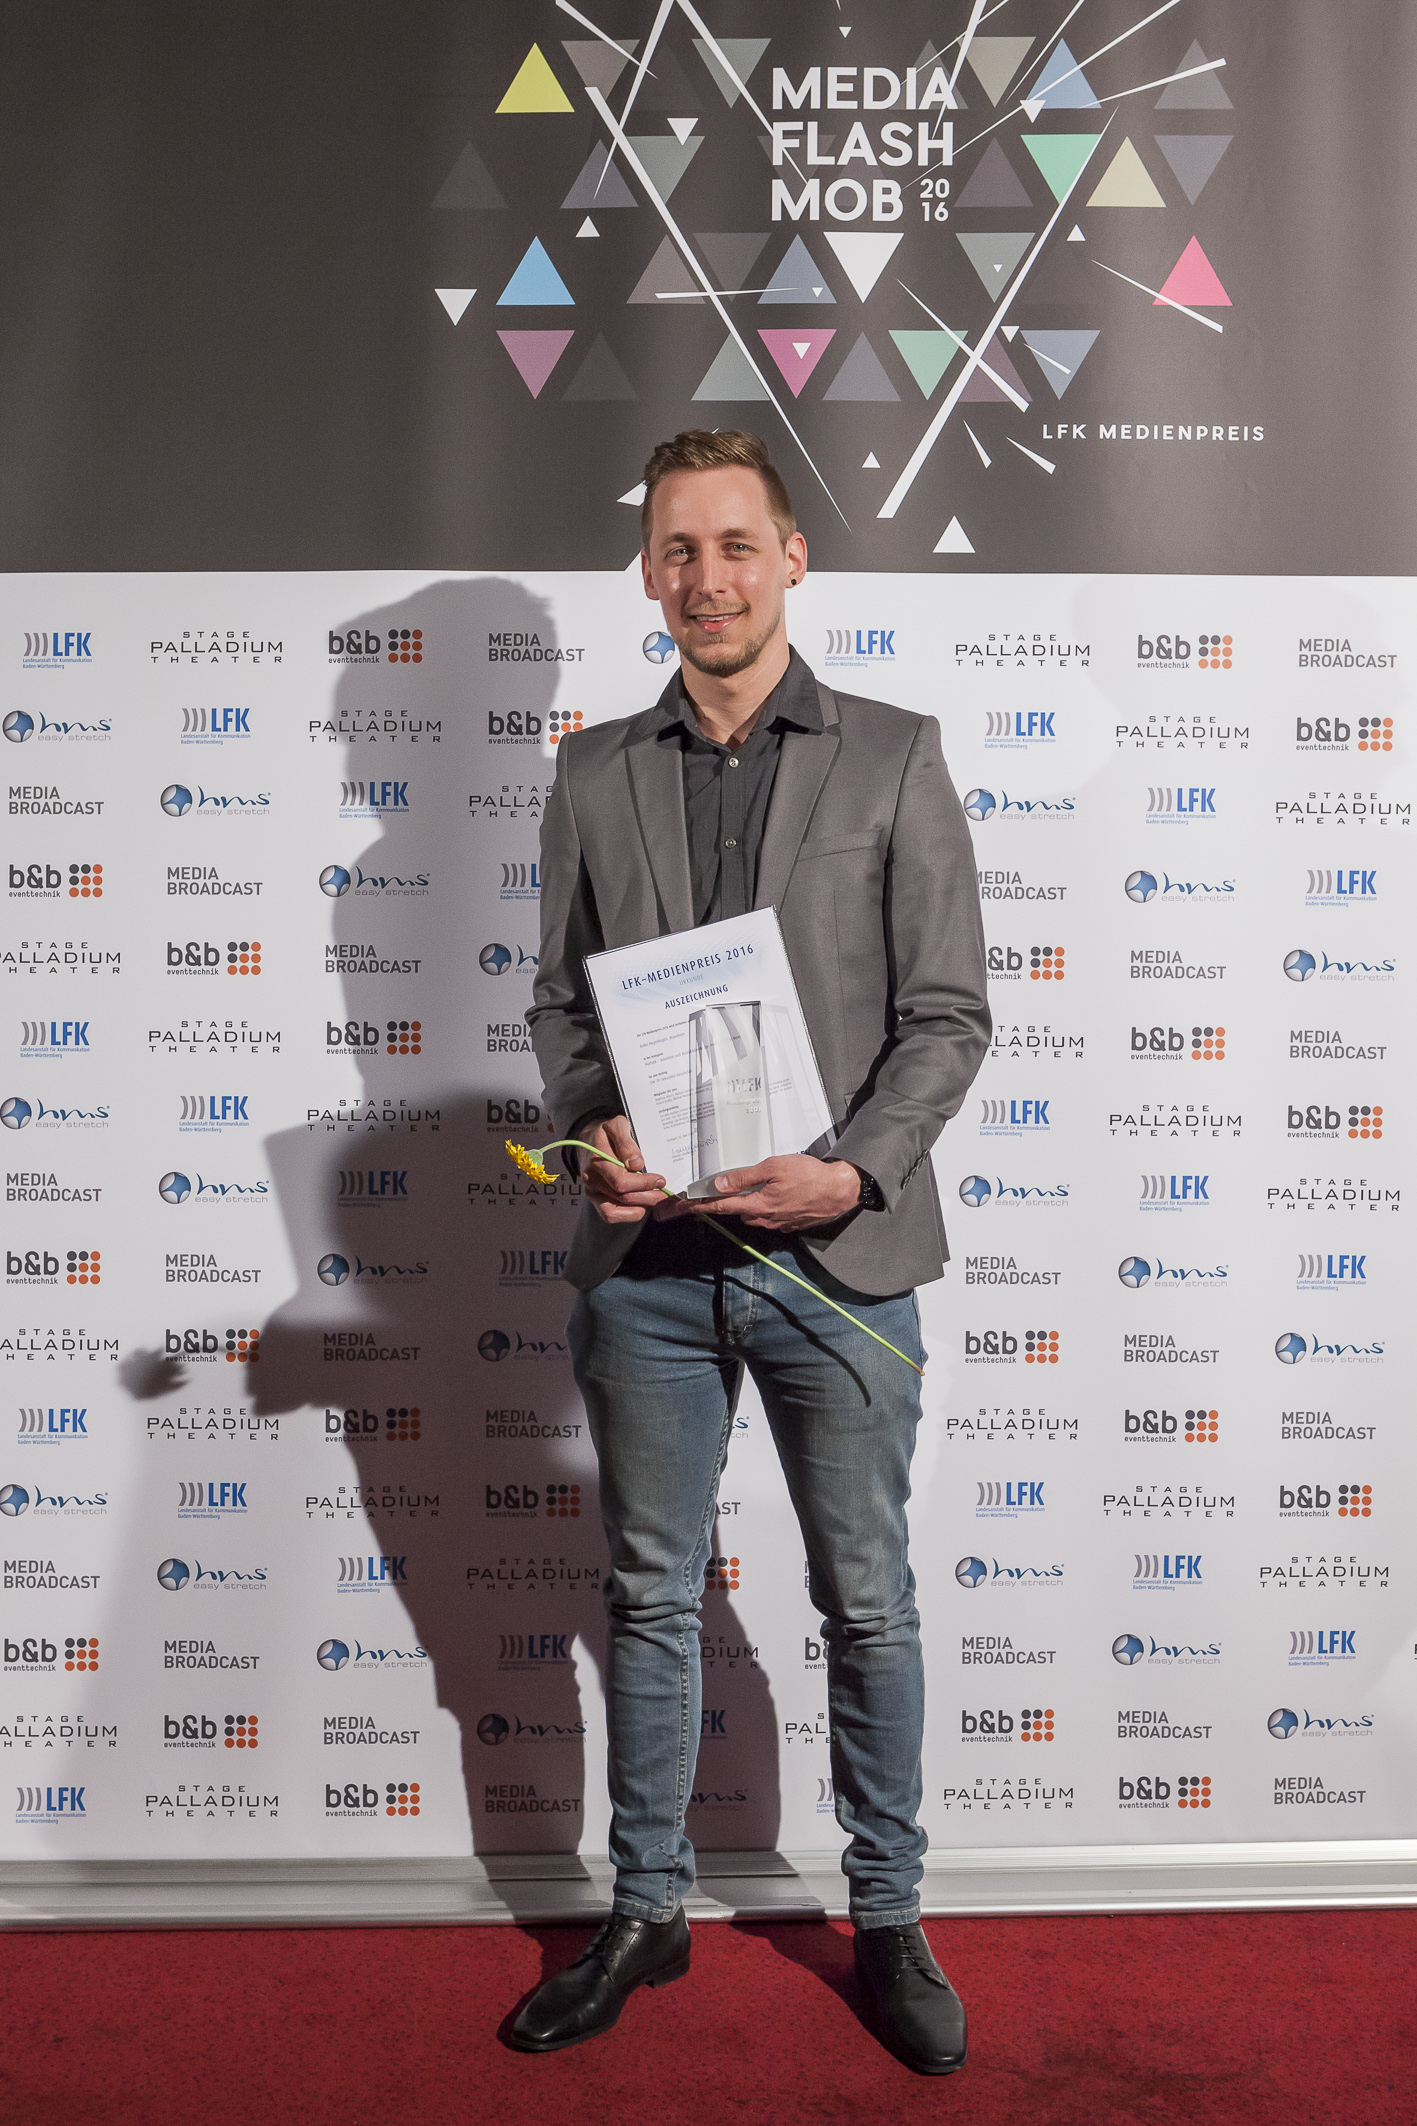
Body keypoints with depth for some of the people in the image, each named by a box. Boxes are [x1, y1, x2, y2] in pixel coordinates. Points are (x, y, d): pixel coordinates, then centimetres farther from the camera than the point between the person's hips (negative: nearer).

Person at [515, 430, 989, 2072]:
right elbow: (560, 997, 10)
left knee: (867, 1604, 11)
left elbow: (947, 1012, -2)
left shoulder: (893, 756, 1)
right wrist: (593, 1129, -9)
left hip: (837, 1252, -2)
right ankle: (646, 1914, 33)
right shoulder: (596, 773, 8)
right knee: (650, 1599, 14)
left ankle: (886, 1919, 31)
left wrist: (855, 1169, -17)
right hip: (647, 1258, 2)